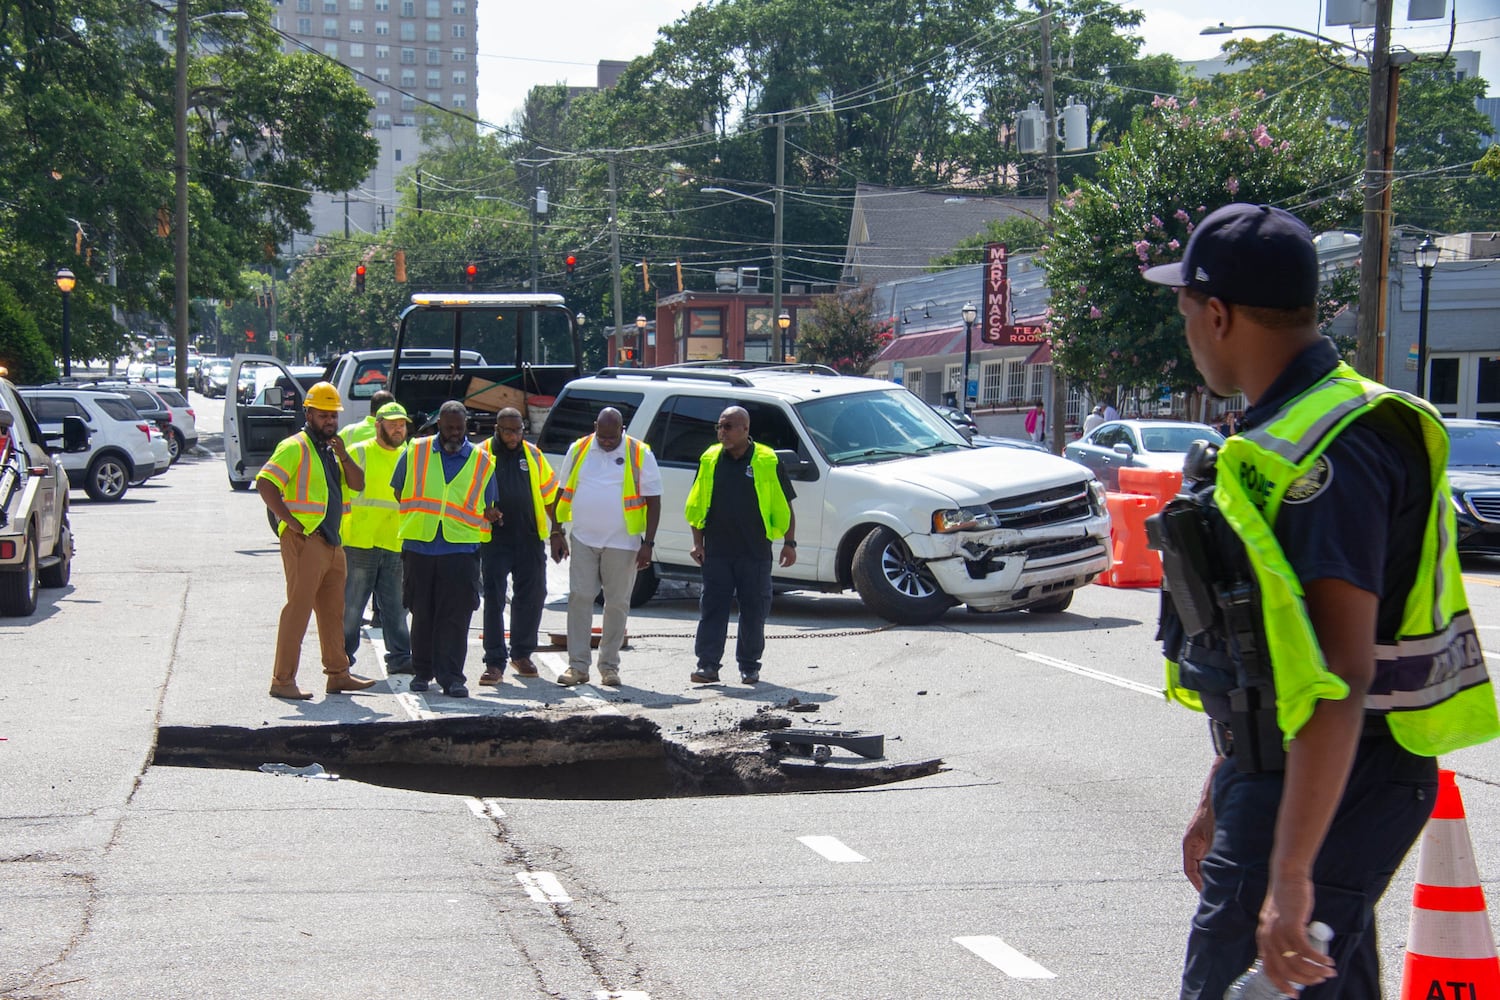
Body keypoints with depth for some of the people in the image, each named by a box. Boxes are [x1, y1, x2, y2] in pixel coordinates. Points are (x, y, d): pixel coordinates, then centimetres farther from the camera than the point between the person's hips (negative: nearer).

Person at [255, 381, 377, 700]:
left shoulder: (332, 449, 18)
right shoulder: (295, 447, -8)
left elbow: (357, 484, 11)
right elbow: (265, 483, -17)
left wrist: (343, 456, -6)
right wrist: (290, 521, -18)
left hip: (332, 541, 9)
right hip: (304, 540, -8)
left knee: (333, 611, 14)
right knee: (298, 609, -9)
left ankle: (338, 674, 22)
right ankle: (282, 680, -7)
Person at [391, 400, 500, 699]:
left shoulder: (481, 462, 7)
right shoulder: (415, 453, 7)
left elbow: (487, 507, 14)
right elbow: (399, 491, 16)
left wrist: (489, 516, -5)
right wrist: (420, 515, 7)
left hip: (461, 549, -1)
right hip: (418, 547, 1)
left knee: (455, 617, -5)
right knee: (421, 614, 8)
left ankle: (451, 677, -3)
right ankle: (422, 672, 20)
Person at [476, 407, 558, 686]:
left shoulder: (533, 454, 10)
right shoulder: (482, 454, 1)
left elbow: (549, 492, 18)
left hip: (530, 539, 3)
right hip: (495, 539, -3)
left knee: (531, 596, 9)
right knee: (494, 600, -4)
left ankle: (522, 654, 27)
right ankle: (495, 663, -1)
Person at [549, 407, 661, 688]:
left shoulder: (640, 454, -3)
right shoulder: (579, 450, 5)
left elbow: (653, 501, -1)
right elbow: (564, 493, 12)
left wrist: (648, 543, -6)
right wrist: (557, 532, 6)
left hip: (622, 543, -2)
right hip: (583, 539, 2)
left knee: (617, 604, 4)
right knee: (579, 598, -2)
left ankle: (609, 666, 13)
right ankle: (578, 665, 3)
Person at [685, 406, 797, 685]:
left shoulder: (767, 461, -1)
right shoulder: (710, 460, 7)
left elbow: (784, 505, 3)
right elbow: (697, 505, 12)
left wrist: (789, 542, -1)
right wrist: (698, 542, 5)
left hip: (755, 552, -2)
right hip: (716, 552, 2)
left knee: (754, 610, 5)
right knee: (712, 608, -1)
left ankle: (749, 667, 15)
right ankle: (707, 665, 1)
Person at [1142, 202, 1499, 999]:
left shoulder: (1326, 454, -21)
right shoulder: (1289, 436, 13)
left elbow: (1341, 679, -28)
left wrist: (1290, 873, -30)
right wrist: (1220, 799, 26)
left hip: (1328, 787, -11)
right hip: (1275, 776, 11)